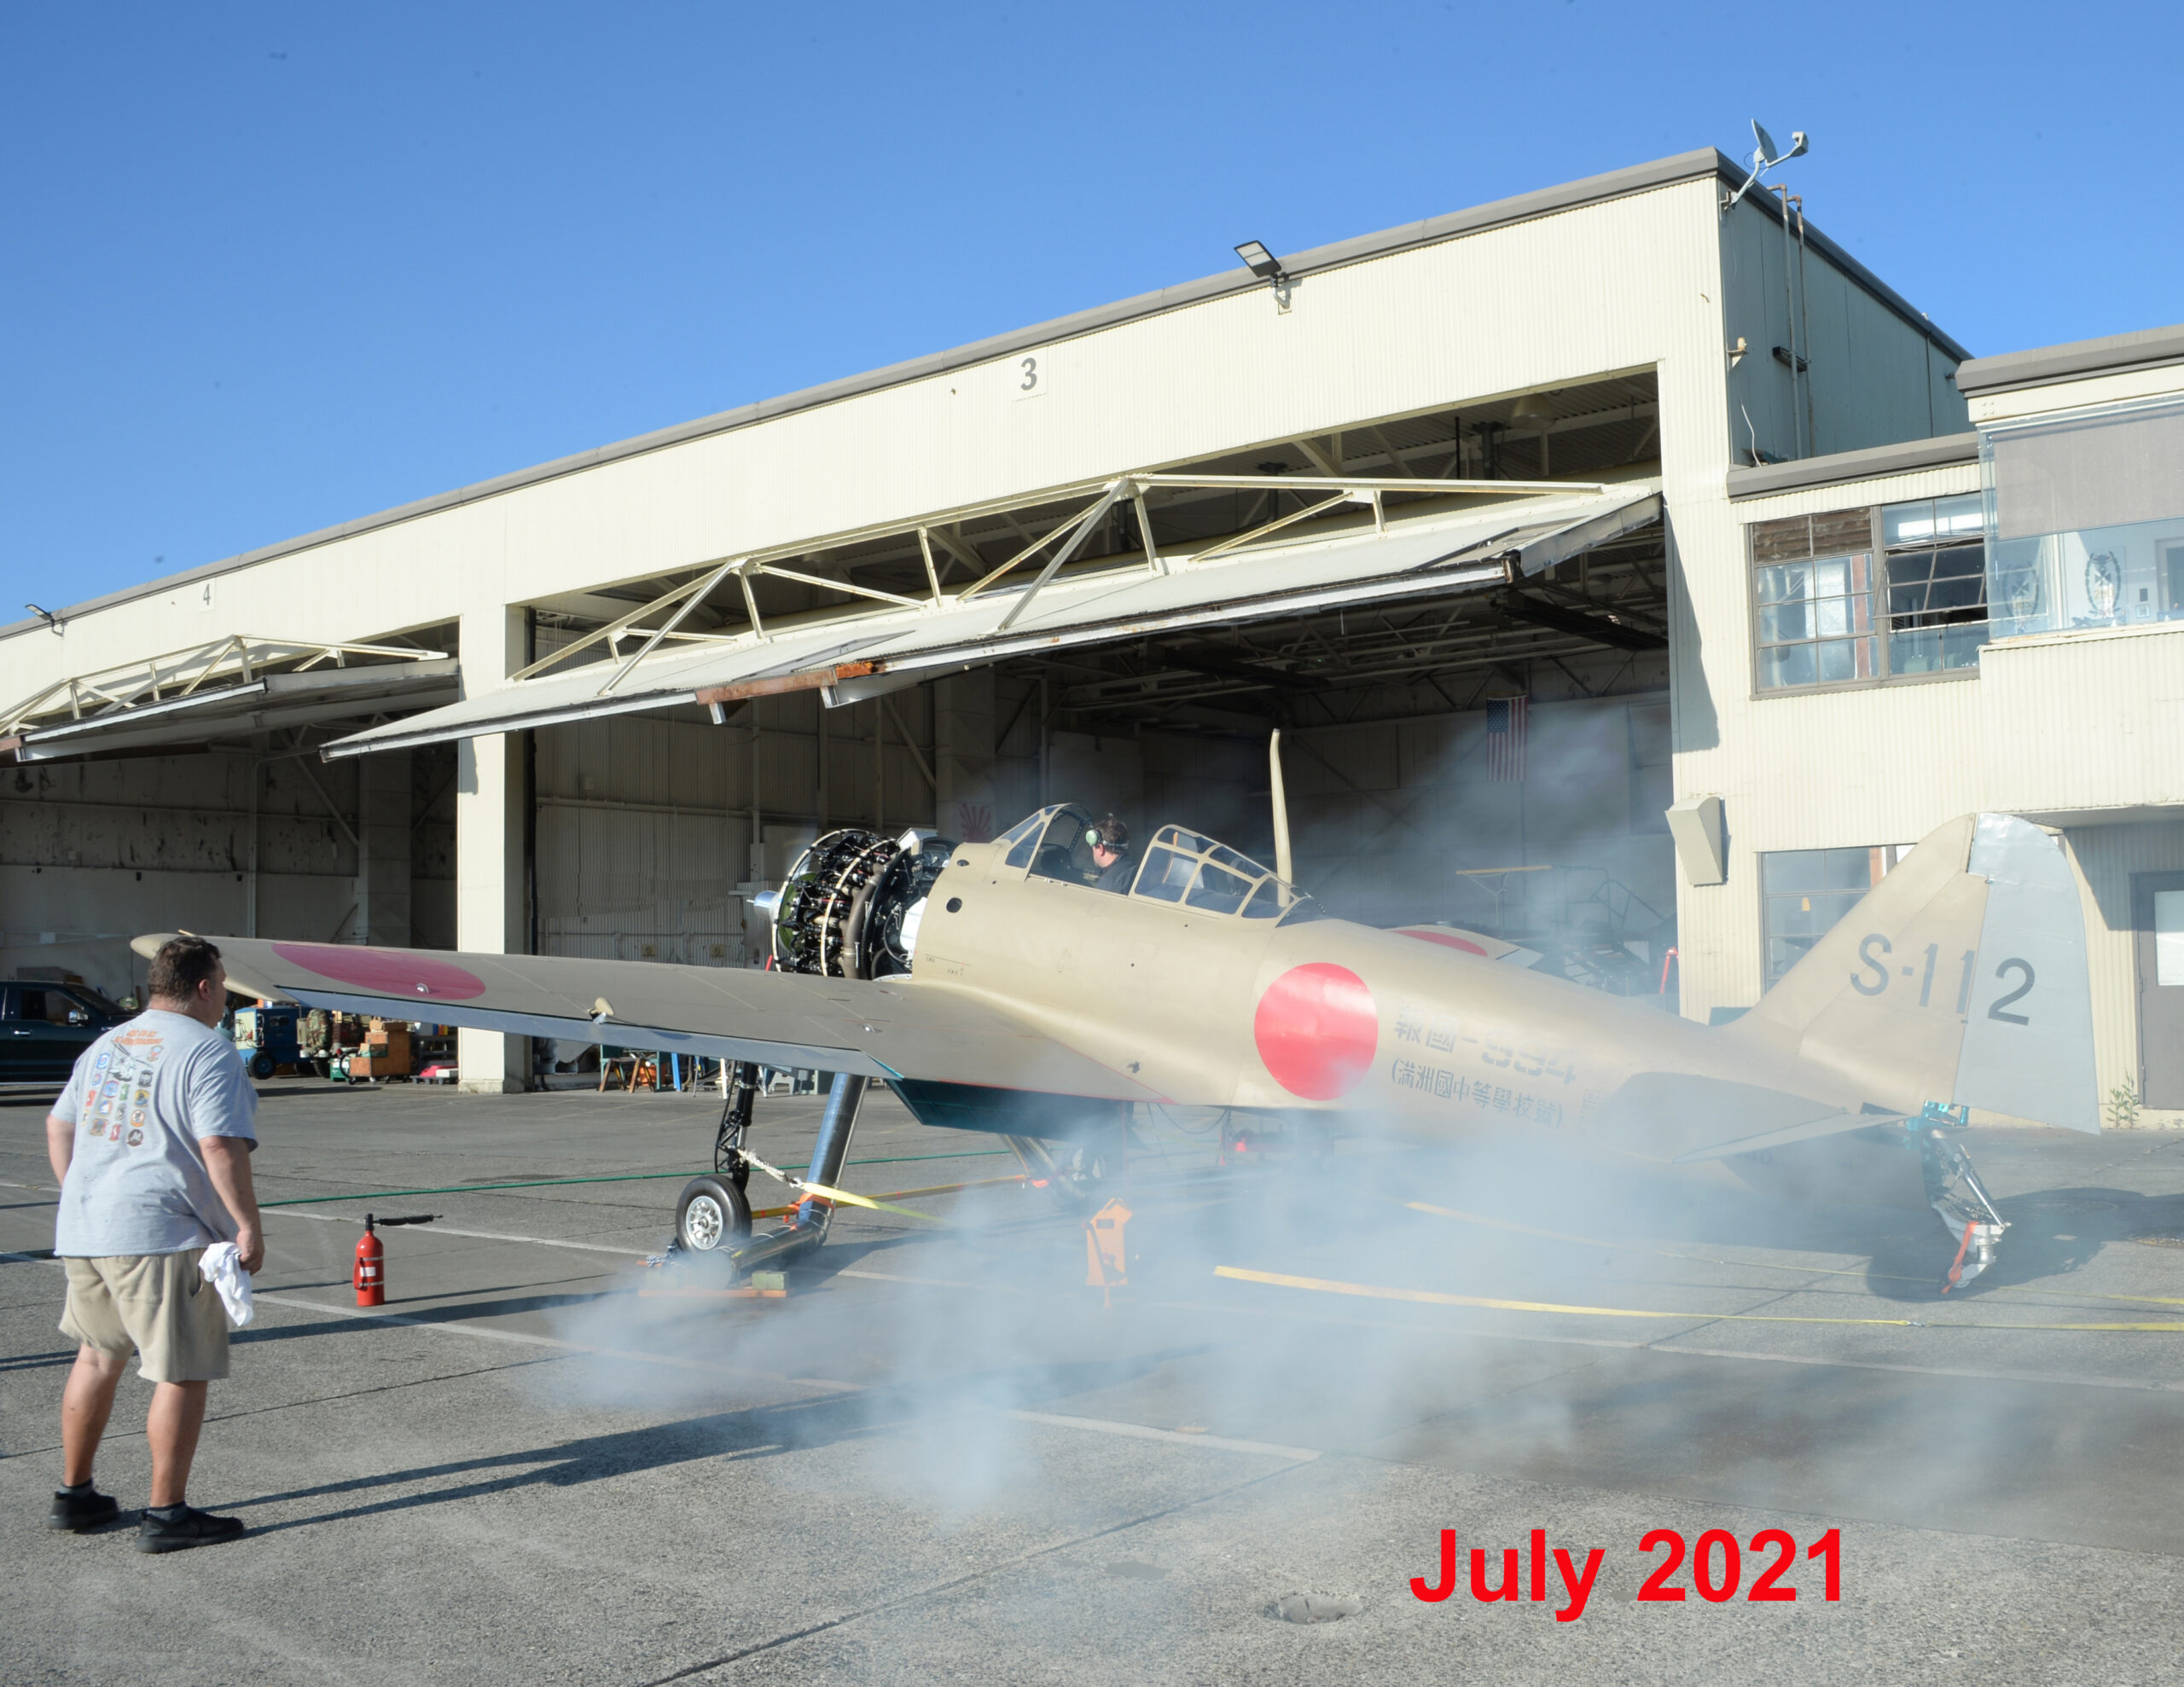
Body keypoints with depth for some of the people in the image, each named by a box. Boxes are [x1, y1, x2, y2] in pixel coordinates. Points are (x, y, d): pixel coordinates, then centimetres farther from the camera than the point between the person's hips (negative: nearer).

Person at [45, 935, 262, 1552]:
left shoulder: (105, 1046, 15)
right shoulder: (208, 1053, -11)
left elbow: (58, 1127, 22)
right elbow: (220, 1148, -20)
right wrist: (247, 1224, -14)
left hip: (84, 1231, 8)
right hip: (164, 1235, -8)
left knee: (97, 1357, 22)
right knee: (181, 1374, 0)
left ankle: (74, 1495, 30)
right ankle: (165, 1515, 3)